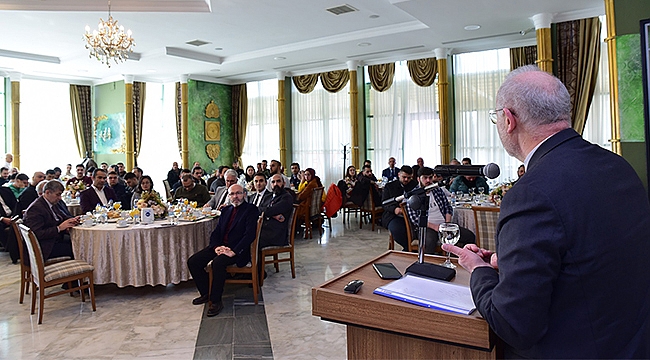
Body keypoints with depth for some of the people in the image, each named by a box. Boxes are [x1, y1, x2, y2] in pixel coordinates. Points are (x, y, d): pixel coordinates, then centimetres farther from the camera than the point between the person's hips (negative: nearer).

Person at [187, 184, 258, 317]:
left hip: (237, 250, -7)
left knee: (218, 263, -33)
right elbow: (216, 232, 14)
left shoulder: (251, 210, -3)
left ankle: (216, 301, -18)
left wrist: (234, 251, -23)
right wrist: (216, 246, -8)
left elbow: (250, 234, -14)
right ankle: (206, 293, 11)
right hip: (220, 247, 7)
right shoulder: (226, 210, 19)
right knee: (193, 261, -6)